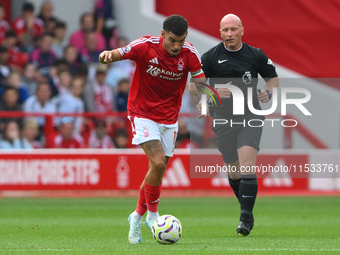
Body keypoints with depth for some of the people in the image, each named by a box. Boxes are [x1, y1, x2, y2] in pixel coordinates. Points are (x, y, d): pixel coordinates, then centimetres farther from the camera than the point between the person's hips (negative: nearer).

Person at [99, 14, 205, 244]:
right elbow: (118, 54, -21)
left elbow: (200, 81, -7)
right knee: (158, 163, -20)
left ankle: (138, 216, 26)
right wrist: (108, 55, -45)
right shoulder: (146, 46, -18)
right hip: (142, 113, -4)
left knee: (158, 170, 5)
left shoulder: (189, 53, -11)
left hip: (169, 118, 4)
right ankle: (152, 214, -2)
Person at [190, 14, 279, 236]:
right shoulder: (211, 57, 1)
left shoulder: (256, 55, 2)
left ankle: (246, 217, -18)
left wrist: (268, 92, -6)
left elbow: (273, 78, 15)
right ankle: (247, 207, 32)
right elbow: (193, 86, 3)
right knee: (234, 171, 7)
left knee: (247, 166, -19)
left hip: (251, 119, -2)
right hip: (224, 120, 2)